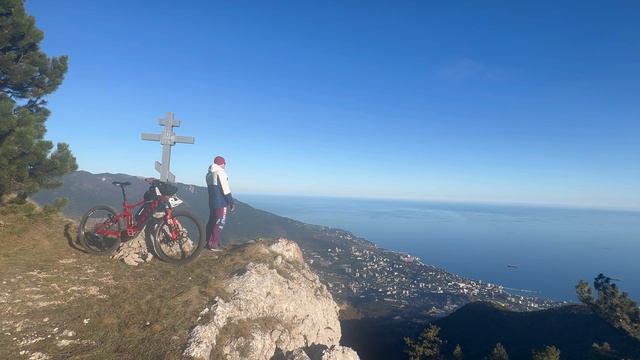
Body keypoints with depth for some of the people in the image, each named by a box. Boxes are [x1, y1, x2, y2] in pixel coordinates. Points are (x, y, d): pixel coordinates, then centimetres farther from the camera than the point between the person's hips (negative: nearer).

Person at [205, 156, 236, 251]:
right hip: (221, 202, -9)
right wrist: (231, 201, -13)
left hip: (212, 201, 9)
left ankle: (209, 242, 18)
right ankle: (214, 244, -6)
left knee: (212, 221, 13)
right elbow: (225, 189, -17)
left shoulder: (209, 173, 15)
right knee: (220, 223, -5)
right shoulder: (221, 173, -14)